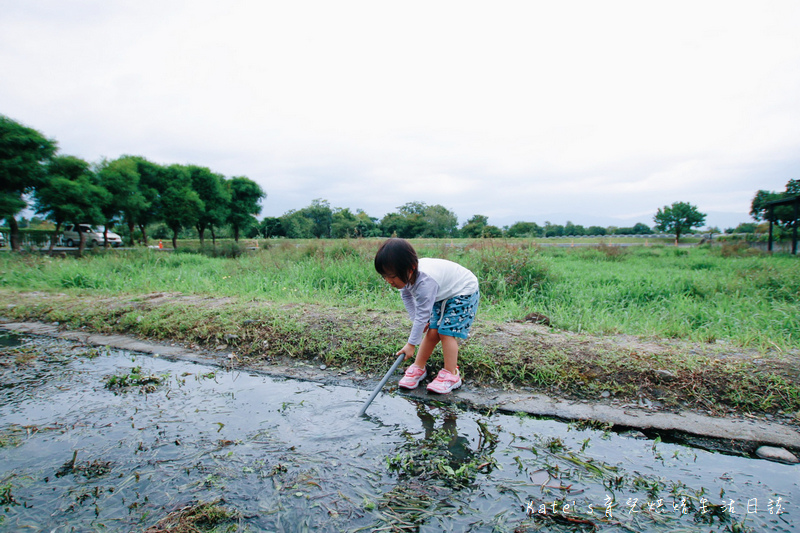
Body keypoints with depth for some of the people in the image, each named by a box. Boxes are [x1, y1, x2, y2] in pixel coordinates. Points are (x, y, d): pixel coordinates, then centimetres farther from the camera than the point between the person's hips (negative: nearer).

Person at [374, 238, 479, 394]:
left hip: (464, 292, -7)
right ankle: (419, 368, 12)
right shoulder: (407, 275, -17)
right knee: (432, 331, 2)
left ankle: (451, 375, -4)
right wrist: (415, 319, -3)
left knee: (446, 332, -14)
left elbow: (422, 315, -35)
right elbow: (406, 295, 6)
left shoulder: (425, 281, -41)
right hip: (442, 295, 8)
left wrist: (411, 344, -27)